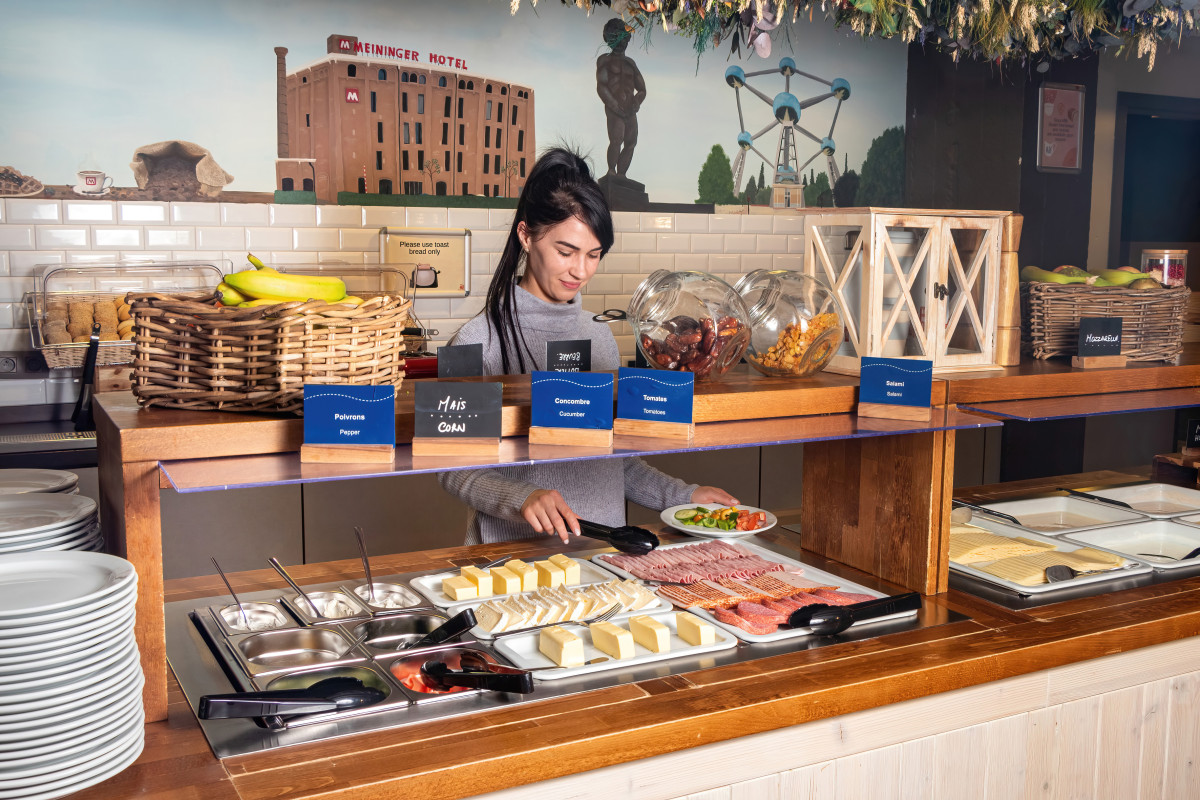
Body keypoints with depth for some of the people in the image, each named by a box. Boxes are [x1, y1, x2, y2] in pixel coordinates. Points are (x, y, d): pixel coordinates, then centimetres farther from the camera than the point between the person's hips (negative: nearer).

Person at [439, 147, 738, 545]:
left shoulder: (600, 337, 14)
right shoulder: (479, 340, -5)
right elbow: (454, 469, -5)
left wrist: (683, 495, 10)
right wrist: (520, 498, -22)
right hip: (514, 554, -4)